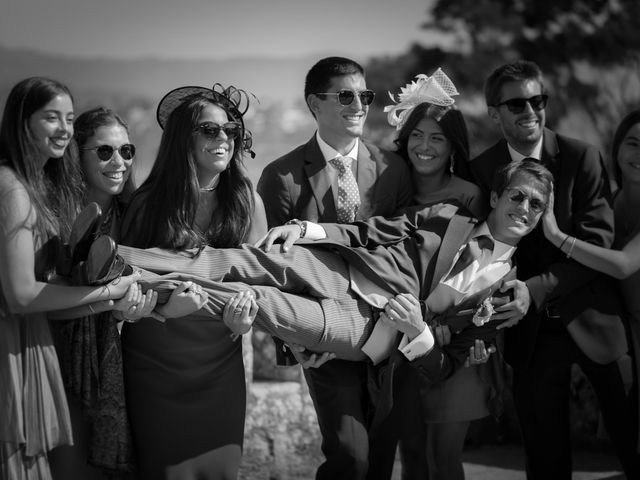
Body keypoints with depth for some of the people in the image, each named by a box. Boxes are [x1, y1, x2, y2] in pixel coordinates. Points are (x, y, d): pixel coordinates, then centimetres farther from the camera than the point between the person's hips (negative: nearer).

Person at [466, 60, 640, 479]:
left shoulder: (582, 157, -8)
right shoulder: (480, 170, -1)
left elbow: (596, 242, -14)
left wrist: (535, 289, -24)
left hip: (592, 318, -1)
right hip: (531, 330, 2)